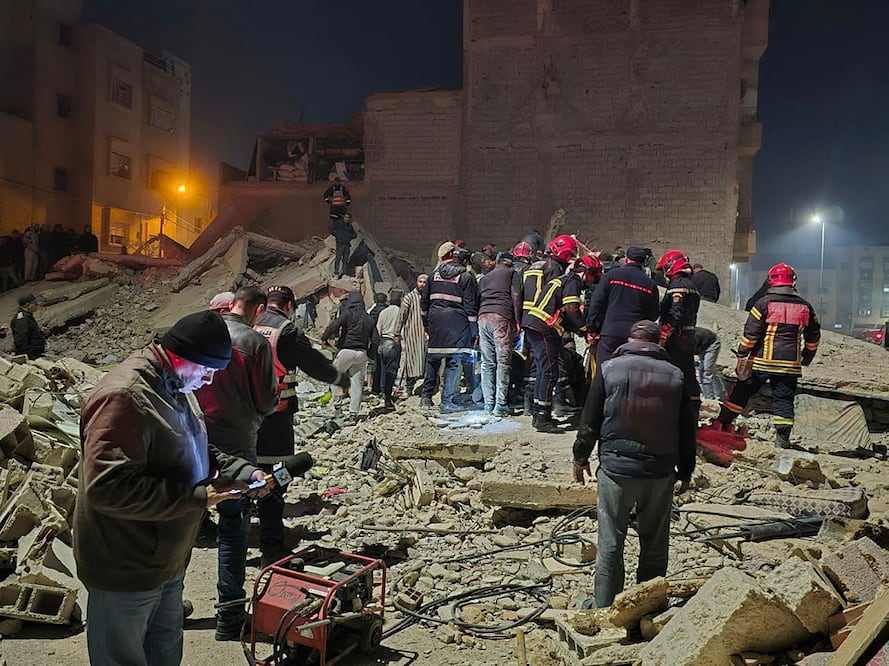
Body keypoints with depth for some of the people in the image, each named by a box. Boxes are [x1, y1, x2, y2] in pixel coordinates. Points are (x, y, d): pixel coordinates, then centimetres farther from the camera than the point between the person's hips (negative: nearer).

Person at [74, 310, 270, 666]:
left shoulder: (175, 387, 4)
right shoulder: (125, 397, -27)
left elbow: (194, 453, 16)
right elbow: (107, 486, -33)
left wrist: (245, 472, 0)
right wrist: (196, 498, -28)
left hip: (167, 558, 9)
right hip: (126, 569, -9)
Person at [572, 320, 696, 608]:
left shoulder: (609, 368, -4)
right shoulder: (675, 375, 3)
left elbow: (590, 421, -3)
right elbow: (687, 431, 7)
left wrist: (580, 457, 11)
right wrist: (685, 471, 19)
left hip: (616, 468, -2)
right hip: (660, 473, 3)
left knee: (610, 544, 7)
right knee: (655, 545, 16)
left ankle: (605, 606, 16)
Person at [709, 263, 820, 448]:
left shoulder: (764, 303, -7)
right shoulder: (805, 306, 6)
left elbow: (751, 332, -9)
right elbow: (813, 336, 16)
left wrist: (742, 354, -1)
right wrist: (808, 356, 30)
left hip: (762, 360, -3)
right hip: (790, 363, 3)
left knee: (742, 390, 7)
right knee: (784, 398, 9)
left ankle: (722, 423, 12)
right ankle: (783, 436, 7)